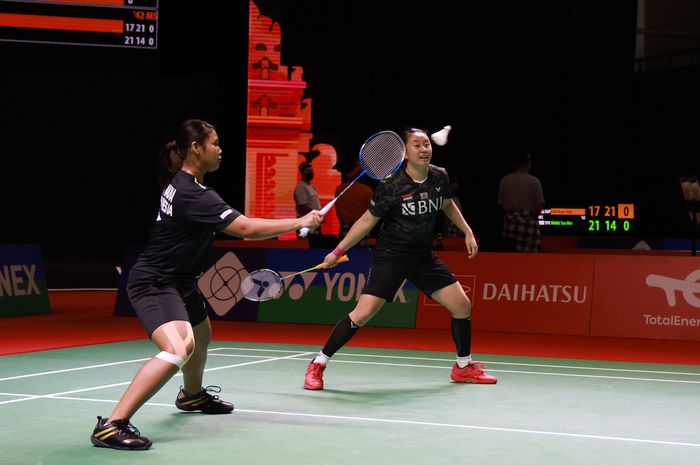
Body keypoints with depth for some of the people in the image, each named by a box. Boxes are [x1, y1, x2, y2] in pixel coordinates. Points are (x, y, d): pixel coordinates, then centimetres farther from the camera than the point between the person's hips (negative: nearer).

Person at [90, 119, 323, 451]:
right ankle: (111, 426, -35)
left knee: (202, 336, 32)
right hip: (154, 284, -11)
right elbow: (246, 228, -30)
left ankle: (192, 395, 62)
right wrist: (300, 222, -24)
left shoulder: (183, 184, 5)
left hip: (177, 280, 11)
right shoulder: (193, 195, -26)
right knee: (179, 350, -32)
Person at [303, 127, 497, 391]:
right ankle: (317, 366, -1)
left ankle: (464, 367, 24)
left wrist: (467, 232, 14)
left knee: (462, 305, 3)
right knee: (363, 313, -15)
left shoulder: (440, 177, -4)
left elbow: (448, 205, 19)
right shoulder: (391, 186, -19)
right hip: (391, 257, -5)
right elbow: (368, 221, -8)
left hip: (423, 257, 6)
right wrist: (338, 251, -8)